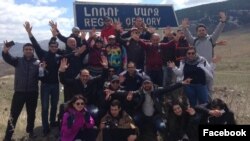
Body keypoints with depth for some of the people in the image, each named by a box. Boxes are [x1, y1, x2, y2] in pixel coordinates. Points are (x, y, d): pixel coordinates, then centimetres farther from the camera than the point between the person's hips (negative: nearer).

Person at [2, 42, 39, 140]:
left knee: (31, 113, 15)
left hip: (32, 93, 1)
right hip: (19, 92, 0)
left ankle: (30, 130, 36)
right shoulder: (18, 61, 4)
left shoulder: (37, 62, 3)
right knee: (14, 114, 3)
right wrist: (5, 51, -37)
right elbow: (8, 58, -15)